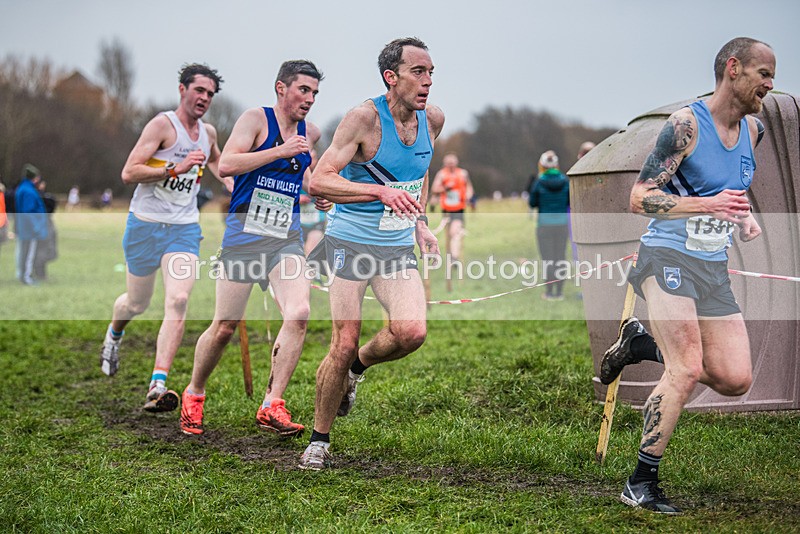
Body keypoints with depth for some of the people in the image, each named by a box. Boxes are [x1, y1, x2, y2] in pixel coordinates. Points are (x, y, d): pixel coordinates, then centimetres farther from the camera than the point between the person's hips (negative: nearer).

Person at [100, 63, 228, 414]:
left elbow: (217, 165, 34)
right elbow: (129, 173, -19)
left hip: (185, 230, 4)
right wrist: (177, 168, -26)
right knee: (137, 303, 12)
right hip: (146, 225, -3)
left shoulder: (208, 133, 9)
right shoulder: (163, 125, -11)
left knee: (178, 302, -17)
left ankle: (158, 386, -23)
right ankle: (113, 335, 49)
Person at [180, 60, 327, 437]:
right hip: (244, 233, -4)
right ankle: (194, 394, 27)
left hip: (286, 238, 4)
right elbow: (226, 165, -20)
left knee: (298, 313, -19)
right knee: (224, 327, 2)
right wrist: (280, 151, -23)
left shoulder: (311, 133, 12)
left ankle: (272, 406, -14)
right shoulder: (256, 119, -5)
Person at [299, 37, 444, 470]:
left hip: (398, 247, 5)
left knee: (411, 331, -16)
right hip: (350, 241, -4)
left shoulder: (433, 119, 2)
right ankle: (319, 439, 14)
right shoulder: (365, 118, -16)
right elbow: (319, 182, -21)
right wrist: (380, 191, -32)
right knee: (344, 344, -5)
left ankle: (359, 366, 17)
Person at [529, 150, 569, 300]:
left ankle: (549, 292, 5)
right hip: (562, 223, 2)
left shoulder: (539, 183, -11)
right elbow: (570, 202, 3)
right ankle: (559, 292, 11)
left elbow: (532, 203, -2)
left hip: (545, 224, -2)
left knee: (547, 258, 4)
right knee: (560, 258, 10)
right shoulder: (565, 182, -4)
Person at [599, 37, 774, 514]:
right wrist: (708, 205, -26)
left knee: (735, 380, -2)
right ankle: (641, 484, -4)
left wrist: (745, 216, 7)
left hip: (715, 268, 7)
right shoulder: (686, 125, -13)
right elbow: (640, 198, -15)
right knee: (687, 371, -17)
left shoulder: (754, 130, 10)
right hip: (668, 257, -7)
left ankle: (641, 345, 21)